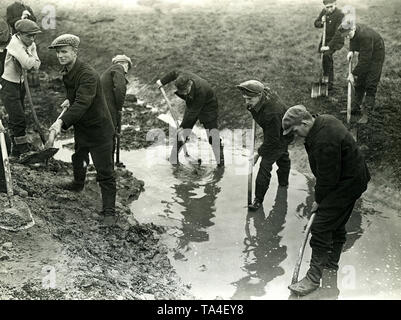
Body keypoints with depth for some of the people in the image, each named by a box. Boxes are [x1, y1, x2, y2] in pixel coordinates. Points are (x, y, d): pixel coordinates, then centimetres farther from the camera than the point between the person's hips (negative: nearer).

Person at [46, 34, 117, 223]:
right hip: (81, 127, 9)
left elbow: (82, 103, -42)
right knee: (78, 158, 31)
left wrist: (62, 121, -50)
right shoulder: (66, 72, 3)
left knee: (105, 172, -6)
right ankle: (78, 184, 59)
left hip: (98, 129, -9)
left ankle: (109, 211, 0)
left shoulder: (88, 75, -28)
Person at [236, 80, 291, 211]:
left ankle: (259, 199, -3)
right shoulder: (264, 91, -24)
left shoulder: (272, 113, -47)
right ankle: (283, 182, 59)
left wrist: (259, 152, -27)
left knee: (265, 165, -13)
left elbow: (272, 140, -38)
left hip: (282, 136, -9)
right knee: (282, 156, 33)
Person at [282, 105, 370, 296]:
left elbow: (327, 178, -25)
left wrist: (319, 200, -8)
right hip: (354, 177, 11)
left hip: (346, 184, -11)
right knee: (337, 223, 23)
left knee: (321, 227, -10)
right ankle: (332, 263, 40)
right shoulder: (324, 120, 2)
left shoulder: (324, 142, -32)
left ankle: (313, 278, -5)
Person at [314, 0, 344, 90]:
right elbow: (316, 23, 11)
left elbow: (338, 33, -29)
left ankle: (326, 76, -16)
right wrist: (321, 23, -13)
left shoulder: (340, 15, -23)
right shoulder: (324, 11, -3)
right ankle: (330, 82, 28)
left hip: (336, 41, -7)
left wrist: (329, 46, -35)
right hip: (325, 39, 7)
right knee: (328, 61, 14)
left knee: (326, 55, -31)